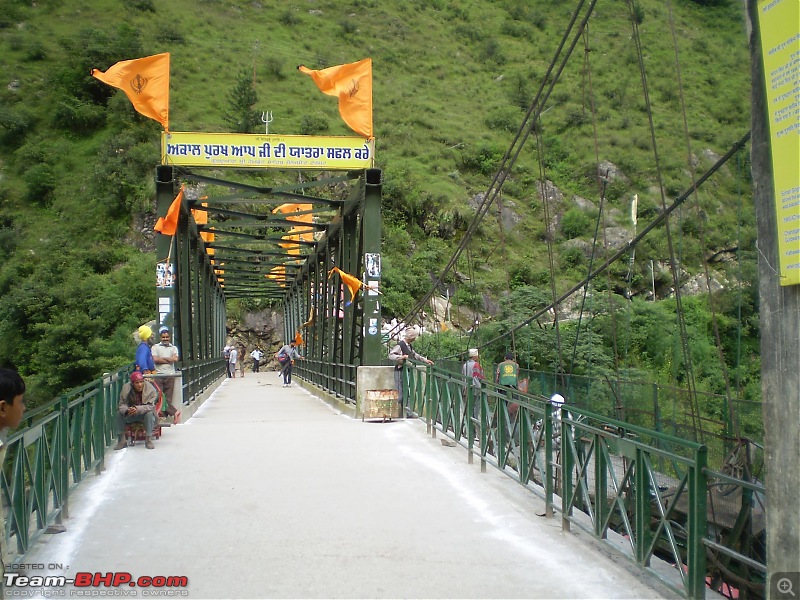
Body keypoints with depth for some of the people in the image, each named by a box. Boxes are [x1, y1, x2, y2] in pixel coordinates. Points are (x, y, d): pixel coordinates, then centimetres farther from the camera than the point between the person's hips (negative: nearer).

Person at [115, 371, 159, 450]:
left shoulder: (150, 389, -20)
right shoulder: (126, 388, -13)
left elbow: (151, 406, -25)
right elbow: (122, 404, -14)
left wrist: (138, 409, -43)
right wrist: (127, 410, -39)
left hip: (144, 414, -2)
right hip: (130, 415, 2)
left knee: (149, 413, -33)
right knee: (119, 413, -22)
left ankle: (148, 440, -23)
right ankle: (121, 441, -14)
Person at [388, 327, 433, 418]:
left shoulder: (409, 346, 14)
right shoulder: (400, 345, -13)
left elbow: (415, 355, 27)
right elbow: (390, 355, -18)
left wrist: (425, 360, 20)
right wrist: (401, 357, -30)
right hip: (400, 371, -9)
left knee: (407, 392, 10)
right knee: (401, 393, -6)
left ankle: (407, 413, 15)